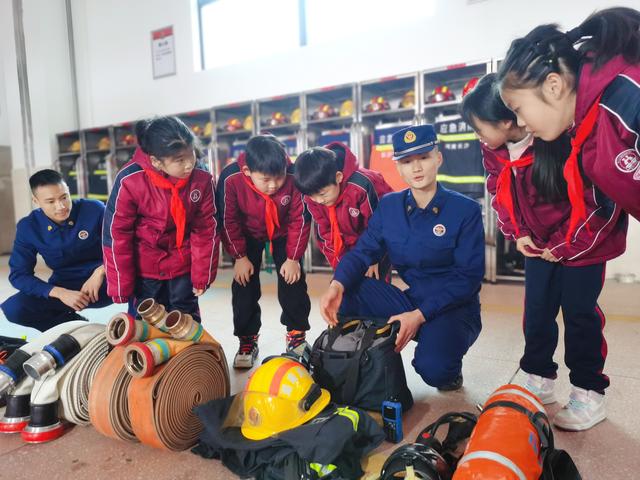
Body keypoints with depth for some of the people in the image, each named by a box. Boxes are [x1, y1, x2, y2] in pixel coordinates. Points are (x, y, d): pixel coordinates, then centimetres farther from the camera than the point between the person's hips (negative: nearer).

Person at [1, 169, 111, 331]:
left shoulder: (95, 210, -14)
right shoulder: (28, 227, -6)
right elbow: (18, 274, -8)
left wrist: (101, 271, -29)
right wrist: (61, 293, -23)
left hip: (105, 283, -3)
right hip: (64, 287, 3)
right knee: (14, 308, -22)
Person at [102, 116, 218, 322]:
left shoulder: (202, 179, -19)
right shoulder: (129, 181, -25)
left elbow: (206, 230, -8)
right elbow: (117, 235, -16)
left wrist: (202, 274, -5)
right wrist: (121, 285, -10)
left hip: (183, 265, 2)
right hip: (144, 268, -1)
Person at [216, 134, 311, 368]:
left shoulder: (294, 178, -34)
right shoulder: (231, 180, -34)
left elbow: (300, 220, -19)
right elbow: (228, 221, -19)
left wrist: (293, 257, -15)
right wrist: (239, 257, -14)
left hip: (283, 233, 0)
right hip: (248, 235, 0)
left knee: (293, 280, -4)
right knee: (244, 285, -3)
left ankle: (297, 334, 15)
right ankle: (247, 340, 12)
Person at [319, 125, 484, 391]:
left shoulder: (466, 210, -11)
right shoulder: (389, 206, 1)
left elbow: (468, 277, -15)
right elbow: (363, 252, -5)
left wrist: (420, 315, -26)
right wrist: (337, 284, -27)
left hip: (454, 310, -3)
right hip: (410, 301, 4)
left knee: (433, 368, -32)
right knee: (345, 291, -18)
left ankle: (449, 369, 6)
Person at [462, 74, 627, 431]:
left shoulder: (564, 140, -30)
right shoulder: (495, 150, -10)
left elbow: (601, 202, -23)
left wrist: (564, 245, -17)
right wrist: (518, 234, -5)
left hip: (582, 243, -6)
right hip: (540, 244, 6)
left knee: (580, 314, 1)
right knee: (536, 312, 9)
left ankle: (590, 394, 18)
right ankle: (540, 381, 25)